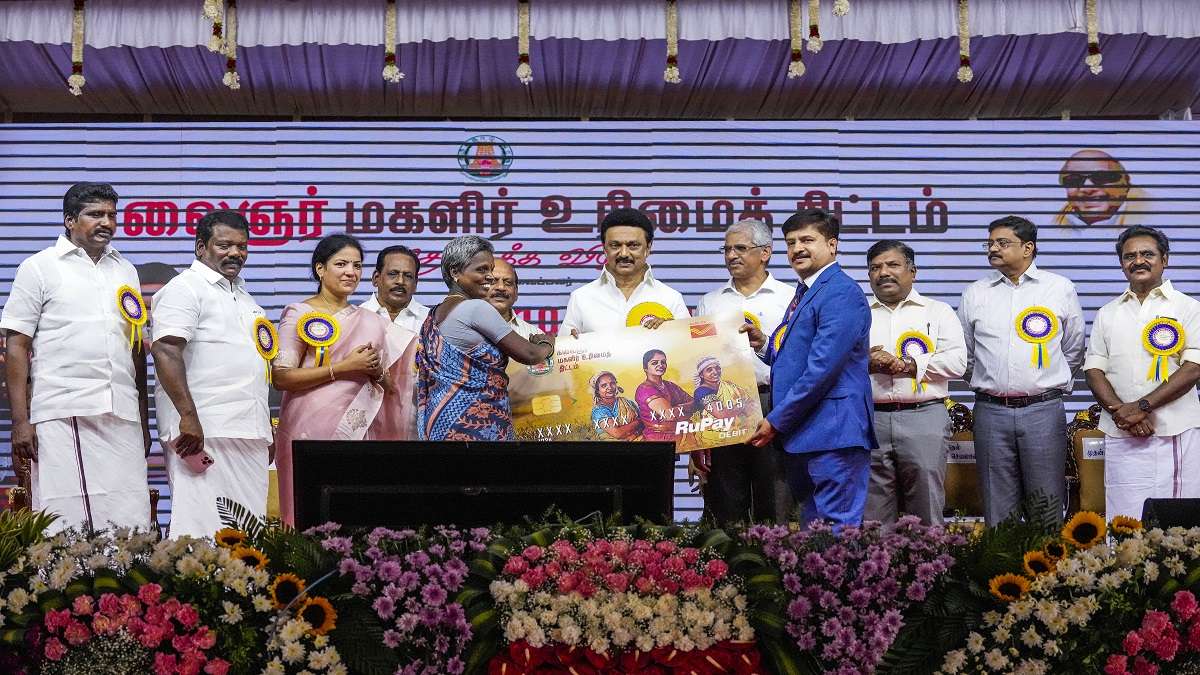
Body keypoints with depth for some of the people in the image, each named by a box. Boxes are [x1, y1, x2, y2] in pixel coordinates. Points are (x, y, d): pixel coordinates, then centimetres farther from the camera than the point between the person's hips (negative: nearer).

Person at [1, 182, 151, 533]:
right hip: (63, 415, -4)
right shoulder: (40, 267, 6)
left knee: (132, 526, -3)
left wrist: (144, 420, 18)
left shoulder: (125, 271, 19)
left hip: (123, 416, 4)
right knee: (66, 527, -8)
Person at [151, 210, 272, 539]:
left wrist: (267, 431, 26)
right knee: (202, 528, -12)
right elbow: (166, 351, -17)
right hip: (204, 436, -9)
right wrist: (189, 416, -26)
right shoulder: (185, 288, -5)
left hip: (249, 437, 9)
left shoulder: (242, 295, 23)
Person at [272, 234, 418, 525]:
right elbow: (281, 377, -10)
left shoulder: (370, 321, 17)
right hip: (313, 429, -4)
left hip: (361, 432, 4)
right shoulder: (299, 314, 1)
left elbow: (391, 388, 20)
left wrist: (377, 371, -3)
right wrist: (344, 367, -12)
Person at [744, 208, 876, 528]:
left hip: (833, 432, -10)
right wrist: (764, 345, 8)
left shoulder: (841, 293, -13)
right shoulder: (804, 293, 19)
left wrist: (777, 421, -16)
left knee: (837, 532, -7)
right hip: (801, 435, 10)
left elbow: (822, 368, -20)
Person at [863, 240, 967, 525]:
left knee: (927, 512, -3)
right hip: (870, 419, 2)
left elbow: (956, 361, -1)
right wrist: (866, 363, -11)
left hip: (924, 415, -2)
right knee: (872, 515, 2)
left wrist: (909, 365, -8)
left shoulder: (938, 312, 11)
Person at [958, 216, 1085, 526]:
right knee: (998, 507, 3)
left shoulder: (1060, 288, 6)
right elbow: (964, 355, 19)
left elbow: (1074, 352, 14)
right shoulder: (975, 294, 10)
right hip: (991, 412, 2)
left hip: (1043, 410, -1)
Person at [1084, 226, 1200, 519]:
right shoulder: (1107, 314, 15)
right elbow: (1094, 370, 9)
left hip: (1176, 434, -3)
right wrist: (1120, 411, -9)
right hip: (1121, 437, 3)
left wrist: (1141, 406, -13)